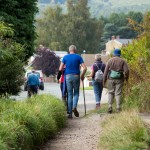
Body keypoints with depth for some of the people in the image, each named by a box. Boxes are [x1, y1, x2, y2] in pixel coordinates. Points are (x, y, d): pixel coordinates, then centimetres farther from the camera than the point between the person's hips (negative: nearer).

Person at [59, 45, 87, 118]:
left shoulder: (65, 57, 4)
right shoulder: (78, 57, 1)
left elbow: (60, 69, 1)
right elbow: (85, 68, -5)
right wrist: (82, 75, 8)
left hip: (68, 76, 1)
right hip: (76, 76, -1)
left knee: (70, 94, 7)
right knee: (76, 93, 12)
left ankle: (70, 113, 4)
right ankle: (74, 107, -14)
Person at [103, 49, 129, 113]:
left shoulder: (110, 61, 3)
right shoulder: (122, 61, 1)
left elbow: (106, 71, 0)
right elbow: (126, 70, -7)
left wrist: (104, 80, 7)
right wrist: (126, 78, 9)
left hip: (111, 79, 0)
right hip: (119, 79, 0)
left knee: (110, 93, 11)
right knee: (118, 93, 3)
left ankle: (110, 107, -1)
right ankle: (118, 108, -2)